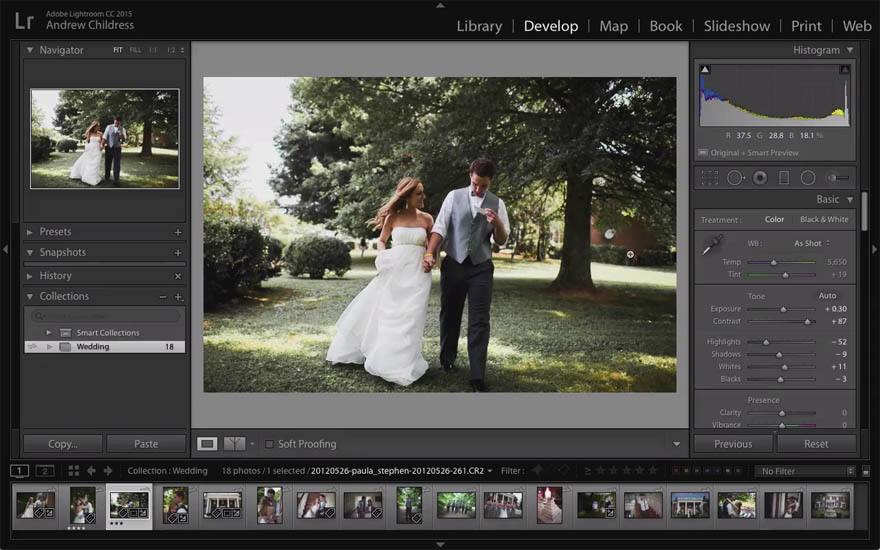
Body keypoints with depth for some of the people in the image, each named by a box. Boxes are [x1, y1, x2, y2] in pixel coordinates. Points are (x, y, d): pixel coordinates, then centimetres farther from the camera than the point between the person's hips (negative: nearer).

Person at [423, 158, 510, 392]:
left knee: (479, 322, -7)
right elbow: (440, 228, -2)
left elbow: (502, 240, 6)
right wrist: (430, 253, -15)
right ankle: (447, 358, 36)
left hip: (481, 268, -1)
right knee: (449, 314, 14)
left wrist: (497, 223, -15)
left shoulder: (497, 204, 4)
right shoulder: (454, 197, 2)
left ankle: (477, 376, -9)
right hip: (453, 265, 1)